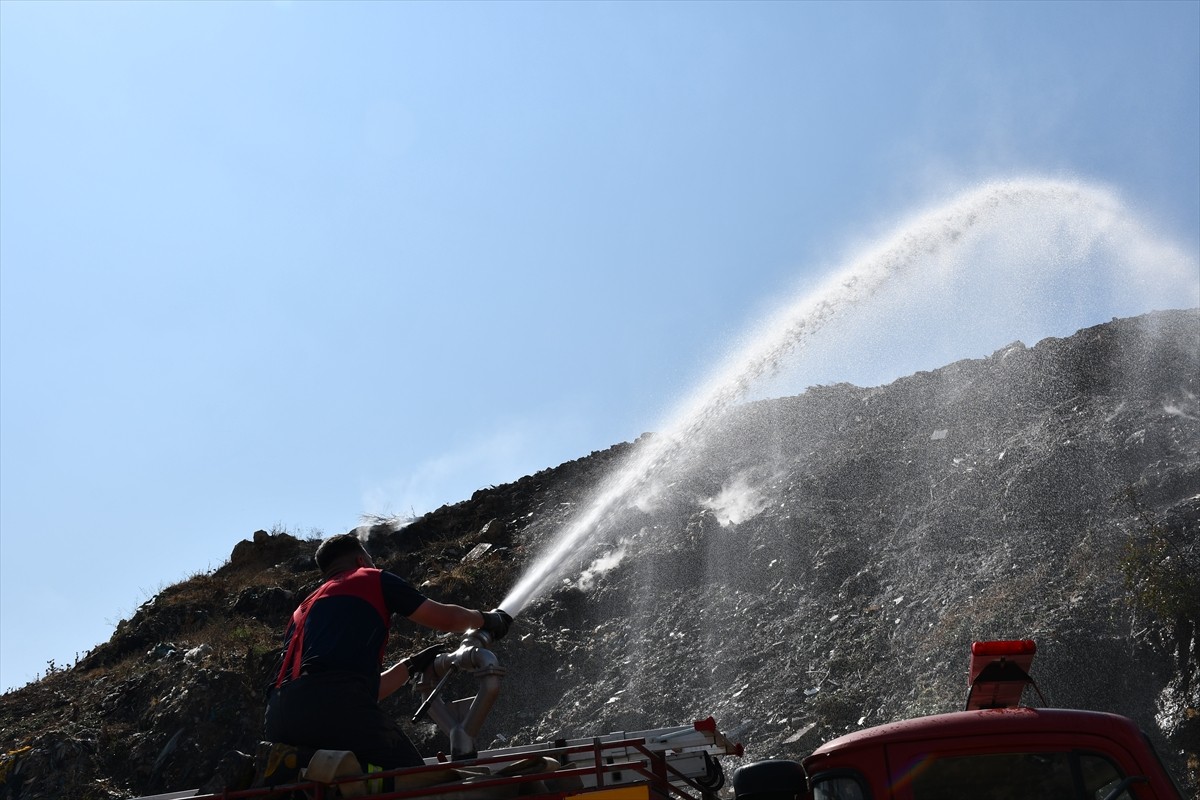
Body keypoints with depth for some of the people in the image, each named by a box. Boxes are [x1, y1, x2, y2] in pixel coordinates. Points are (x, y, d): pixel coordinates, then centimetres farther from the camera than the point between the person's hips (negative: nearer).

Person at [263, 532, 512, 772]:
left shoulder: (302, 611, 34)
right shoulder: (374, 580, 18)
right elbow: (445, 618, 24)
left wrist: (412, 665, 46)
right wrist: (486, 618, 44)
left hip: (278, 717, 7)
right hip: (335, 707, -6)